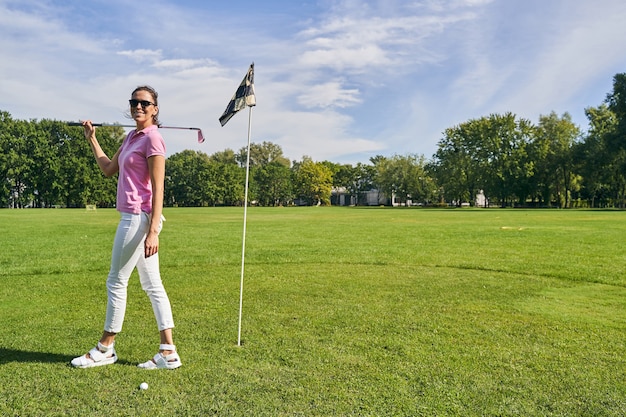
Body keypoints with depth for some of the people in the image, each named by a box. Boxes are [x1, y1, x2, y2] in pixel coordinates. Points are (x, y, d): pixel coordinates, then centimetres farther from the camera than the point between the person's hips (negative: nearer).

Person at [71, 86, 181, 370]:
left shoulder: (152, 138, -12)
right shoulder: (131, 137, 16)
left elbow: (158, 189, -17)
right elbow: (108, 169, 25)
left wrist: (152, 231, -21)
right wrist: (91, 138, 26)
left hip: (140, 218, -10)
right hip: (133, 218, 10)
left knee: (116, 282, 4)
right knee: (152, 285, 8)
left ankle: (105, 349, 22)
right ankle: (168, 352, 14)